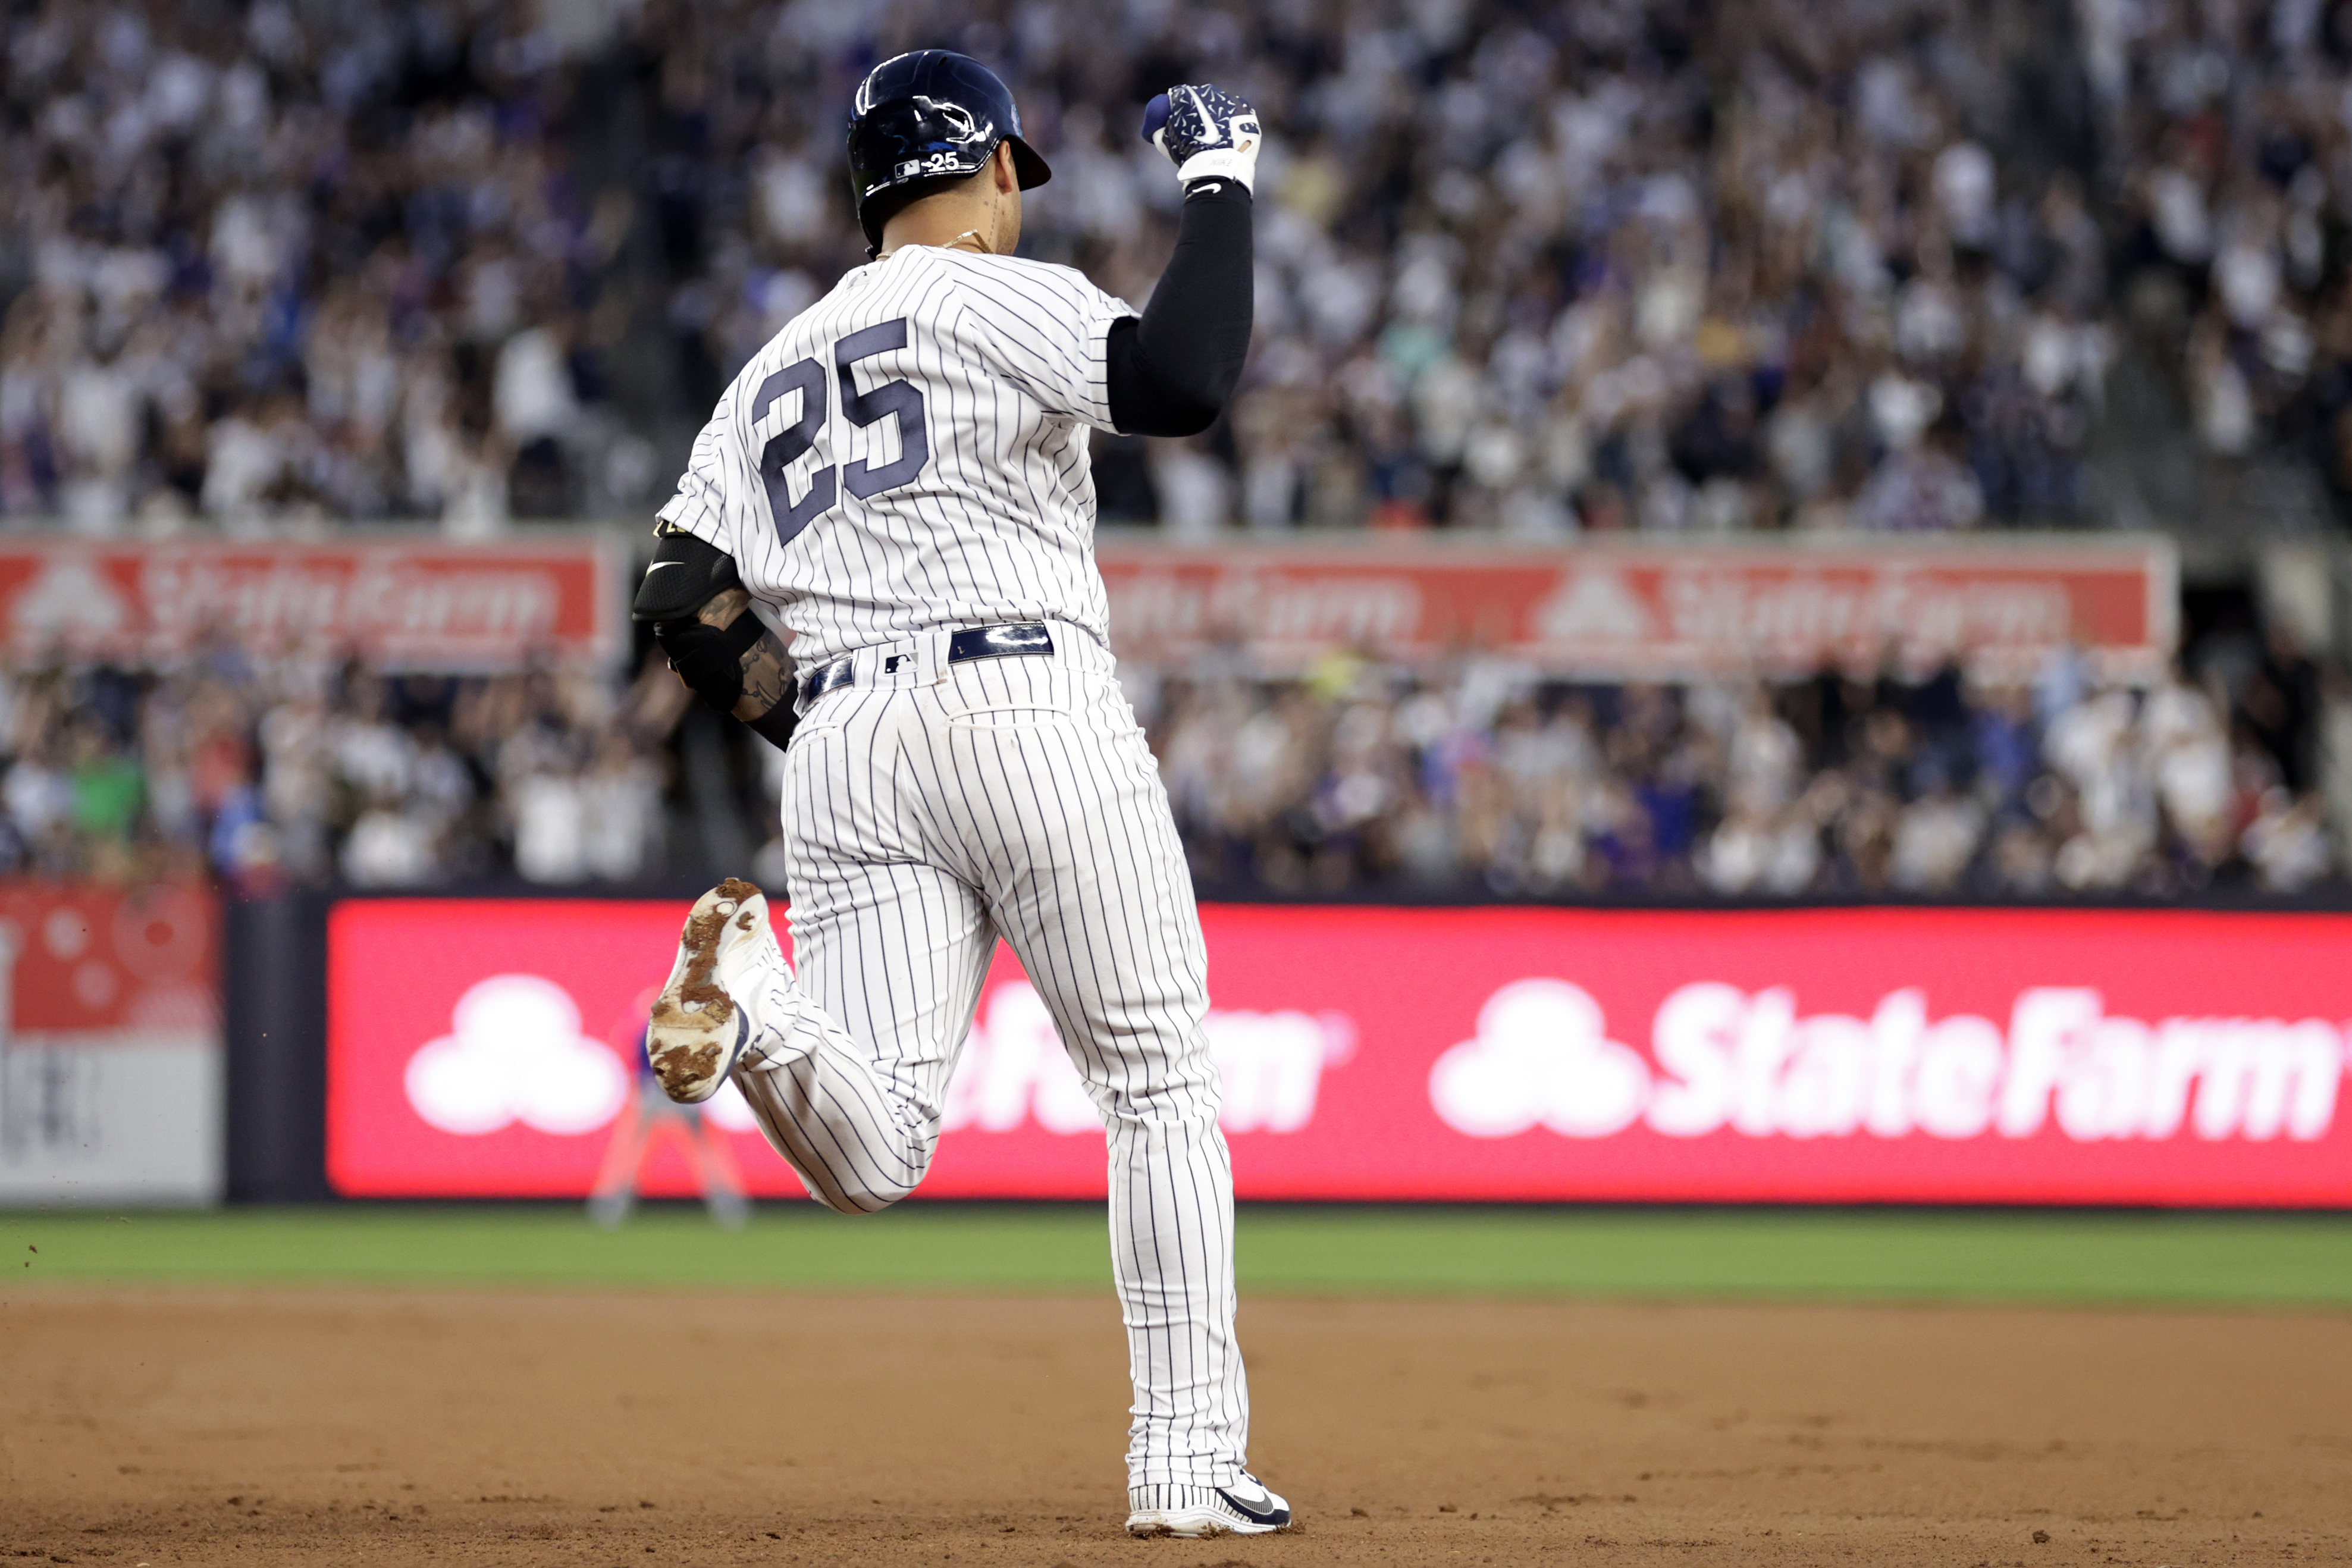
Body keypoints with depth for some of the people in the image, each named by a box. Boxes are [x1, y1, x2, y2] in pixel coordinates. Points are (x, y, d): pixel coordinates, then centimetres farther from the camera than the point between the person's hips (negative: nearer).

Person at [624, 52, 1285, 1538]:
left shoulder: (776, 372, 23)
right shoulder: (1001, 298, 4)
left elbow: (684, 602, 16)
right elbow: (1184, 382, -14)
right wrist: (1221, 181, -1)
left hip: (845, 747, 5)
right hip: (1032, 715, -5)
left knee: (872, 1160, -4)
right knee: (1162, 1082, 7)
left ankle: (745, 998, -33)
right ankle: (1188, 1459, 3)